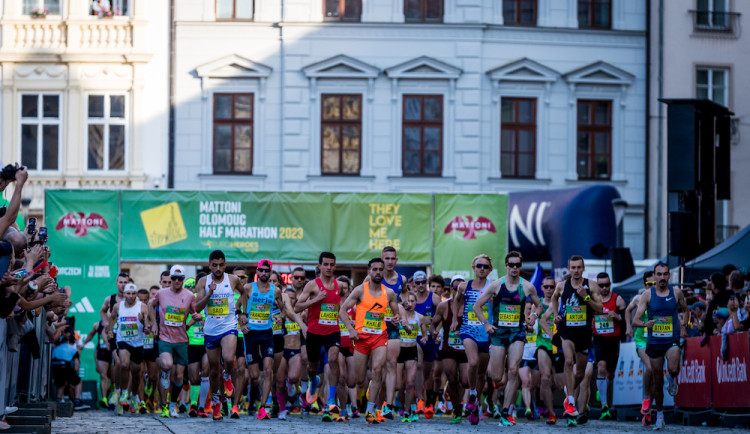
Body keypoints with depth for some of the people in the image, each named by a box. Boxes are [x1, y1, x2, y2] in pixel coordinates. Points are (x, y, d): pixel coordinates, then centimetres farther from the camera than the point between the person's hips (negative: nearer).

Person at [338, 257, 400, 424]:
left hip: (380, 336, 1)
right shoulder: (361, 290, -2)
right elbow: (342, 310, -2)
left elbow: (396, 312, 17)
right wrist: (351, 330, -13)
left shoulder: (389, 293, 7)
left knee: (377, 369, -22)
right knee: (359, 379, 1)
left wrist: (396, 318, -7)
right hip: (362, 336, -1)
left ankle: (370, 411, -17)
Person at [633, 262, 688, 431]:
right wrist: (645, 324, -27)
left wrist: (683, 325, 5)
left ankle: (672, 378, 9)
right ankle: (659, 415, 22)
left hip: (672, 339, -1)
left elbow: (685, 310, 22)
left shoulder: (676, 293, 1)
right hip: (654, 341, 1)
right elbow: (635, 320, -5)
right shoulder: (647, 295, -1)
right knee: (656, 381, 7)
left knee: (673, 369, -29)